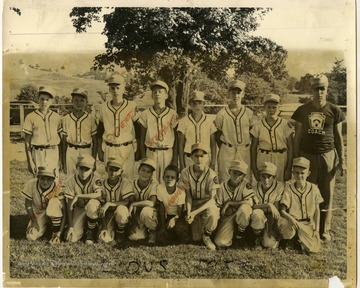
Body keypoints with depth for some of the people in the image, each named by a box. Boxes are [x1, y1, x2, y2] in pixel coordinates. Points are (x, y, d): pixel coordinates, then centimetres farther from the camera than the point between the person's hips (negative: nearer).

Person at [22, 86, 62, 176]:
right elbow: (27, 142, -1)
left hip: (54, 153, 2)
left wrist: (60, 159, 7)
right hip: (38, 153, -2)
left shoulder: (56, 117, 7)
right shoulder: (31, 117, -1)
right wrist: (30, 162, -5)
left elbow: (60, 139, 11)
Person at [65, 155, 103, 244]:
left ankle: (91, 231, -10)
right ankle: (84, 225, 22)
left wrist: (78, 196, -34)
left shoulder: (96, 178, -19)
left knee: (92, 203, -38)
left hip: (93, 207, -1)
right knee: (73, 239, -13)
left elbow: (98, 194, -37)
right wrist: (70, 226, -15)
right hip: (78, 209, 1)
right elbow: (69, 205, -12)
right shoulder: (71, 181, -15)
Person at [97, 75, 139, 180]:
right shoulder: (103, 107, 4)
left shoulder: (132, 107, -3)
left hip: (127, 148, -2)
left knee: (127, 178, -2)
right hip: (109, 150, 2)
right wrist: (99, 150, 10)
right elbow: (99, 132, 11)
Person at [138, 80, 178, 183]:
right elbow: (142, 139, 7)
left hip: (168, 153, -1)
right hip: (151, 153, 1)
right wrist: (143, 159, 3)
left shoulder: (172, 114, 2)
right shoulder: (146, 114, 4)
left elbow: (176, 139, 3)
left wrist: (175, 159, -1)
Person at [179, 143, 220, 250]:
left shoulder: (211, 174, -16)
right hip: (193, 204, 1)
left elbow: (212, 199, -18)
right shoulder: (186, 173, -10)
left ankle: (206, 236, -3)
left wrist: (195, 212, -28)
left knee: (212, 215, -36)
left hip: (207, 204, -1)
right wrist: (188, 212, -24)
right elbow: (188, 196, -7)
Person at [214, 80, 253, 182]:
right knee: (225, 182, -1)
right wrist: (225, 150, 5)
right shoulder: (222, 114, -2)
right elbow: (218, 135, 6)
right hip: (227, 152, -2)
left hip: (244, 152, 2)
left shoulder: (249, 113, 4)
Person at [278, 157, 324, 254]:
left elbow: (317, 211, 6)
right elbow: (282, 210, -11)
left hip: (308, 224, 2)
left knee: (314, 248, -15)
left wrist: (316, 229, -1)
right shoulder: (289, 188, -8)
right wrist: (290, 218, -32)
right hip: (292, 222, -2)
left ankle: (299, 239, 18)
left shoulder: (314, 189, -2)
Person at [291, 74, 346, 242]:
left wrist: (342, 160, 1)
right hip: (307, 156, 0)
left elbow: (338, 137, 5)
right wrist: (295, 159, 4)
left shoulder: (334, 111, 1)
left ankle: (325, 230, 16)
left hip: (328, 156, 0)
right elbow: (297, 137, 6)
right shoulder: (303, 110, 2)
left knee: (327, 195, 5)